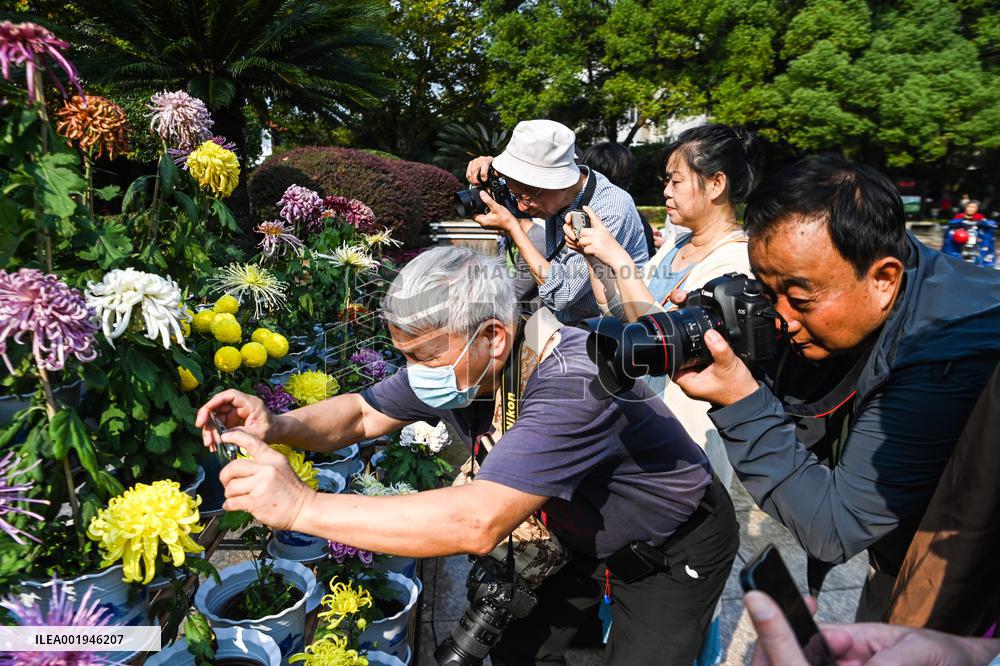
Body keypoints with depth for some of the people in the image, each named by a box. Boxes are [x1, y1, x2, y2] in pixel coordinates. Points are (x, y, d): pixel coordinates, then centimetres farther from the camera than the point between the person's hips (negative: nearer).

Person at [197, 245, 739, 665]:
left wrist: (302, 506, -46)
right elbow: (362, 414, -3)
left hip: (674, 553, -6)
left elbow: (479, 523, -47)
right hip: (591, 541, 6)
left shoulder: (573, 383, -40)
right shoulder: (450, 362, -15)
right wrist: (276, 427, -24)